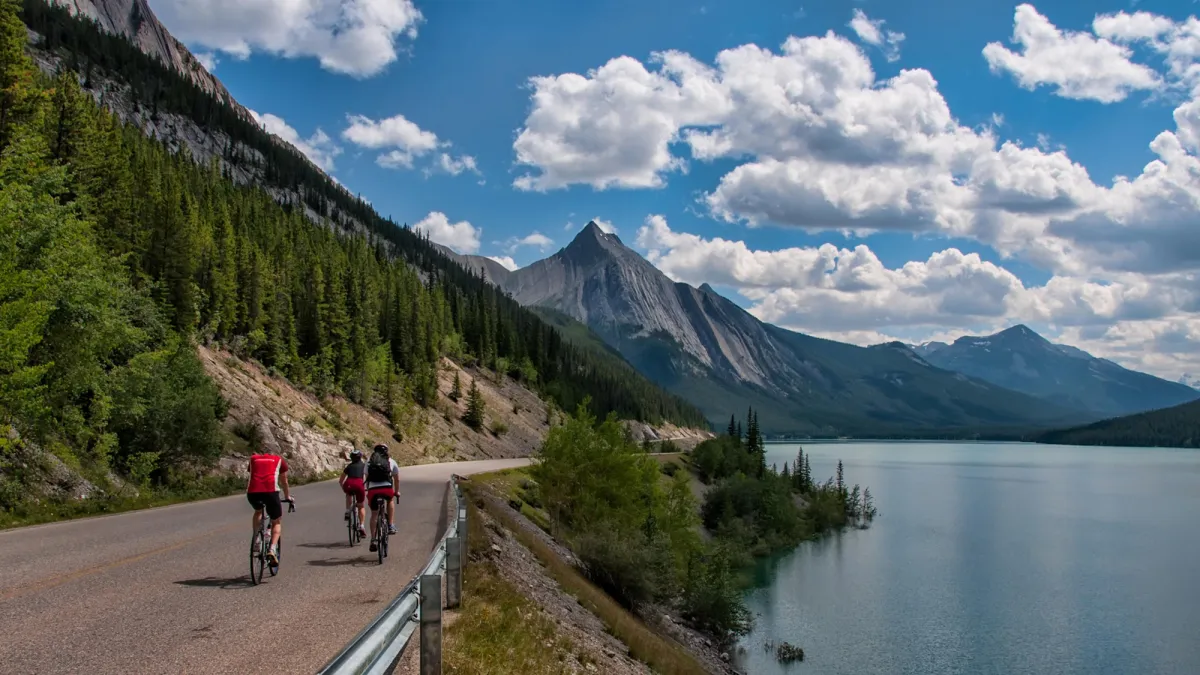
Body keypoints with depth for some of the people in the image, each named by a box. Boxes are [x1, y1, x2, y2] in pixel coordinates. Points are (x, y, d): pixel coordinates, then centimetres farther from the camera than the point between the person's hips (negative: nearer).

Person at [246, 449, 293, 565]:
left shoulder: (253, 459, 28)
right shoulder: (279, 460, 24)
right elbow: (284, 482, 34)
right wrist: (288, 497, 50)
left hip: (252, 492, 2)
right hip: (270, 491, -2)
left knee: (258, 511, 35)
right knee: (277, 522, 16)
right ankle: (273, 549, -6)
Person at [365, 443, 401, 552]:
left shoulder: (369, 462, 21)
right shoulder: (391, 461, 19)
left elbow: (367, 478, 22)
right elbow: (396, 478, 26)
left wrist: (367, 492, 34)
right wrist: (396, 491, 39)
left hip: (373, 490, 1)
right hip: (387, 489, -1)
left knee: (374, 515, 13)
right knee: (390, 501, 33)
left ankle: (373, 540, 4)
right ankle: (391, 526, 22)